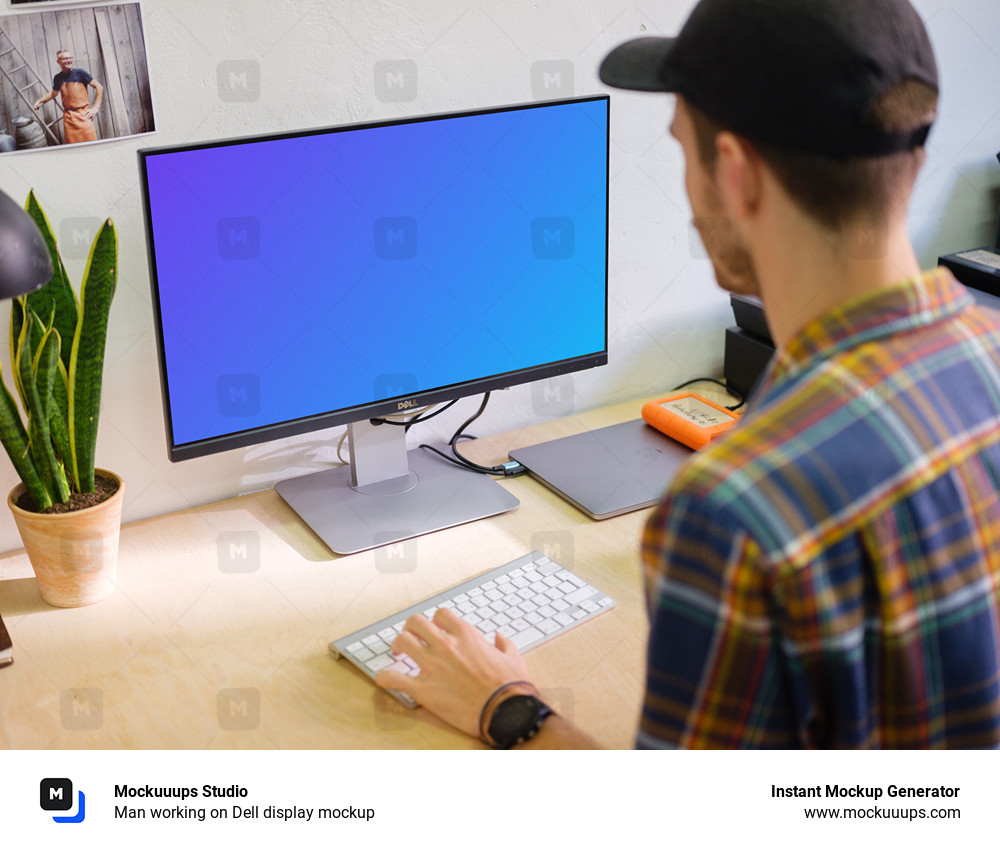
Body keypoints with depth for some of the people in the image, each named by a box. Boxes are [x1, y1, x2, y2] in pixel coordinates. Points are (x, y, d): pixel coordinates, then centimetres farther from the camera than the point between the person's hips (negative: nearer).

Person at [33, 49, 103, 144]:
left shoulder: (79, 73, 0)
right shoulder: (58, 78, 10)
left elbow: (99, 87, 1)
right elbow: (53, 93, 30)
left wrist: (95, 107, -3)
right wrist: (40, 101, 19)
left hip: (83, 114, -3)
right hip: (68, 117, 3)